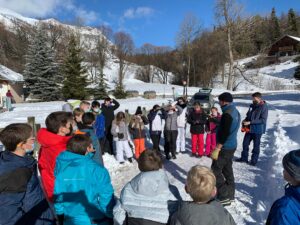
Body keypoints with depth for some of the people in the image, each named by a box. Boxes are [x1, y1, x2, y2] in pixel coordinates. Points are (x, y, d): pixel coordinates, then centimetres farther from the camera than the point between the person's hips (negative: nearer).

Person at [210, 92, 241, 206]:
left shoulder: (227, 114, -21)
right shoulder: (236, 112, 10)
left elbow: (224, 134, -25)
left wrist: (217, 149, -23)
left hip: (225, 148, -10)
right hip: (232, 146, 10)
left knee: (215, 171, -1)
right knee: (227, 170, 17)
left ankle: (224, 197, 4)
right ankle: (230, 195, 27)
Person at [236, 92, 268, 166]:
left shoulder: (264, 107, -14)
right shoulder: (252, 105, 5)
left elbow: (263, 120, -20)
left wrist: (250, 122, -25)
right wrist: (245, 120, -4)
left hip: (258, 130, -6)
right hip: (249, 128, 6)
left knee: (256, 146, 8)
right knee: (245, 143, 11)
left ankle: (254, 160, 22)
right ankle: (244, 158, 26)